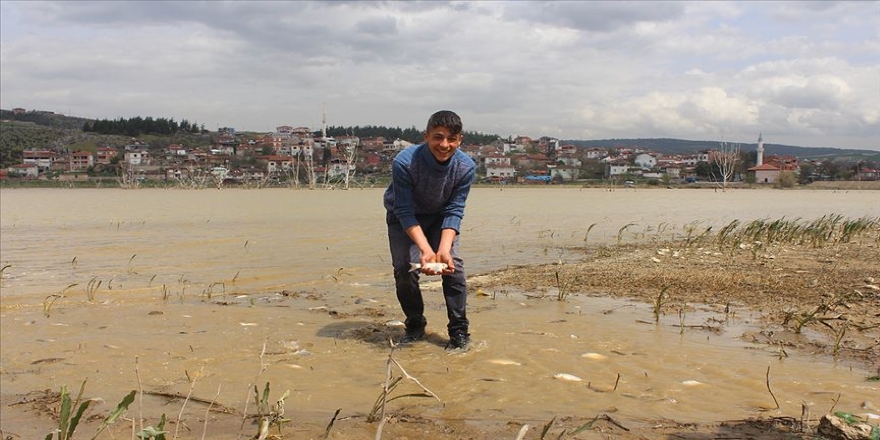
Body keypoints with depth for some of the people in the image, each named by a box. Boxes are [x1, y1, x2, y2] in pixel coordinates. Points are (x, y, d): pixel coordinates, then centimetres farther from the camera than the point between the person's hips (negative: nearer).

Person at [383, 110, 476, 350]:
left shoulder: (466, 167, -26)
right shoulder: (404, 162, -35)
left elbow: (454, 211, -21)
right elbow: (405, 212, -30)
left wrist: (444, 249, -35)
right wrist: (426, 249, -40)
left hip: (440, 218, 2)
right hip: (403, 218, -2)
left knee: (453, 264, -15)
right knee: (405, 268, -15)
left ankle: (459, 330, -2)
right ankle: (415, 327, 7)